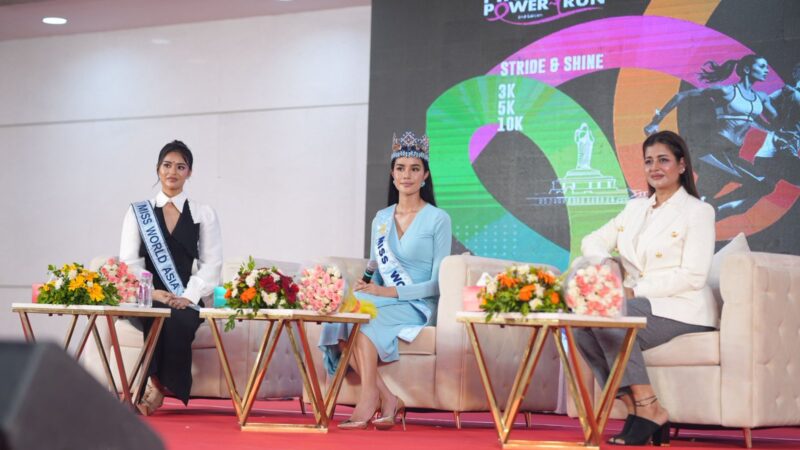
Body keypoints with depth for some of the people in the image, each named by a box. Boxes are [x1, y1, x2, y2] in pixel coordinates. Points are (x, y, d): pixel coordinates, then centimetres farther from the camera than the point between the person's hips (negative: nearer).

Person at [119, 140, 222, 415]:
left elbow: (211, 263, 5)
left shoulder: (203, 215, 13)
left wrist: (189, 296, -11)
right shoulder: (138, 213, 13)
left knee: (178, 319, -34)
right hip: (146, 300, 0)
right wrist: (150, 291, -15)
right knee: (160, 314, -36)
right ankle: (159, 385, -31)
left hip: (185, 301, 1)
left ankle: (158, 388, -22)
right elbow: (129, 261, 3)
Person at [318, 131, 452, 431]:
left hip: (419, 307, -5)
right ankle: (388, 400, -27)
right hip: (381, 303, 5)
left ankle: (370, 399, -29)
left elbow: (438, 283, -6)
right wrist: (366, 286, -8)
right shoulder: (381, 219, 15)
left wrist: (388, 292, -17)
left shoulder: (437, 220, -1)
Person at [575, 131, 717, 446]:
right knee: (580, 325, -22)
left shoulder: (698, 211, -2)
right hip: (638, 306, 6)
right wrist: (604, 263, -8)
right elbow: (592, 241, 16)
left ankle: (650, 410, -23)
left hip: (680, 310, -6)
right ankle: (635, 410, -18)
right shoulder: (635, 208, 19)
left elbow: (693, 277, -13)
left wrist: (636, 290, -18)